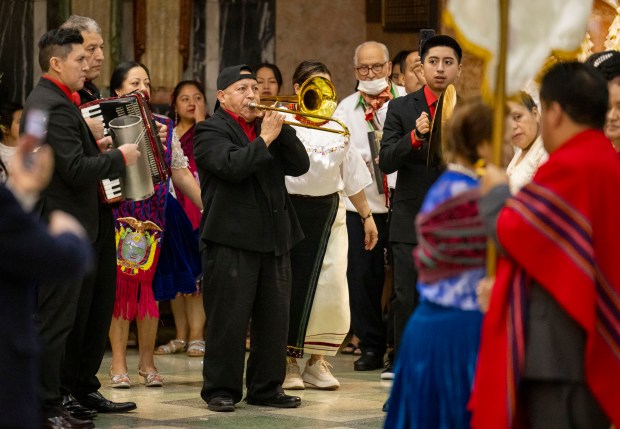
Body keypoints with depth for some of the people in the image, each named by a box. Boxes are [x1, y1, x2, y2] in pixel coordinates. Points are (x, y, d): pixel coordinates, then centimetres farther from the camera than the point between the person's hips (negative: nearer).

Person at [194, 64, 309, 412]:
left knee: (275, 319, 8)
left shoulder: (269, 126, 17)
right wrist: (265, 138, -15)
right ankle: (221, 390, 4)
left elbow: (299, 165, 5)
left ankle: (267, 387, 16)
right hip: (231, 239, -6)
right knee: (228, 319, -3)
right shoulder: (211, 131, -2)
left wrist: (281, 127, -6)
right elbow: (232, 166, -20)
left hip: (275, 239, 6)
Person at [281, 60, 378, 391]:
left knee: (330, 287, -1)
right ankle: (288, 362, 10)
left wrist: (366, 216, 18)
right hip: (292, 209, -4)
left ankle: (316, 362, 11)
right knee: (292, 286, -1)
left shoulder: (337, 127, 13)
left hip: (329, 212, 4)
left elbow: (353, 177, 19)